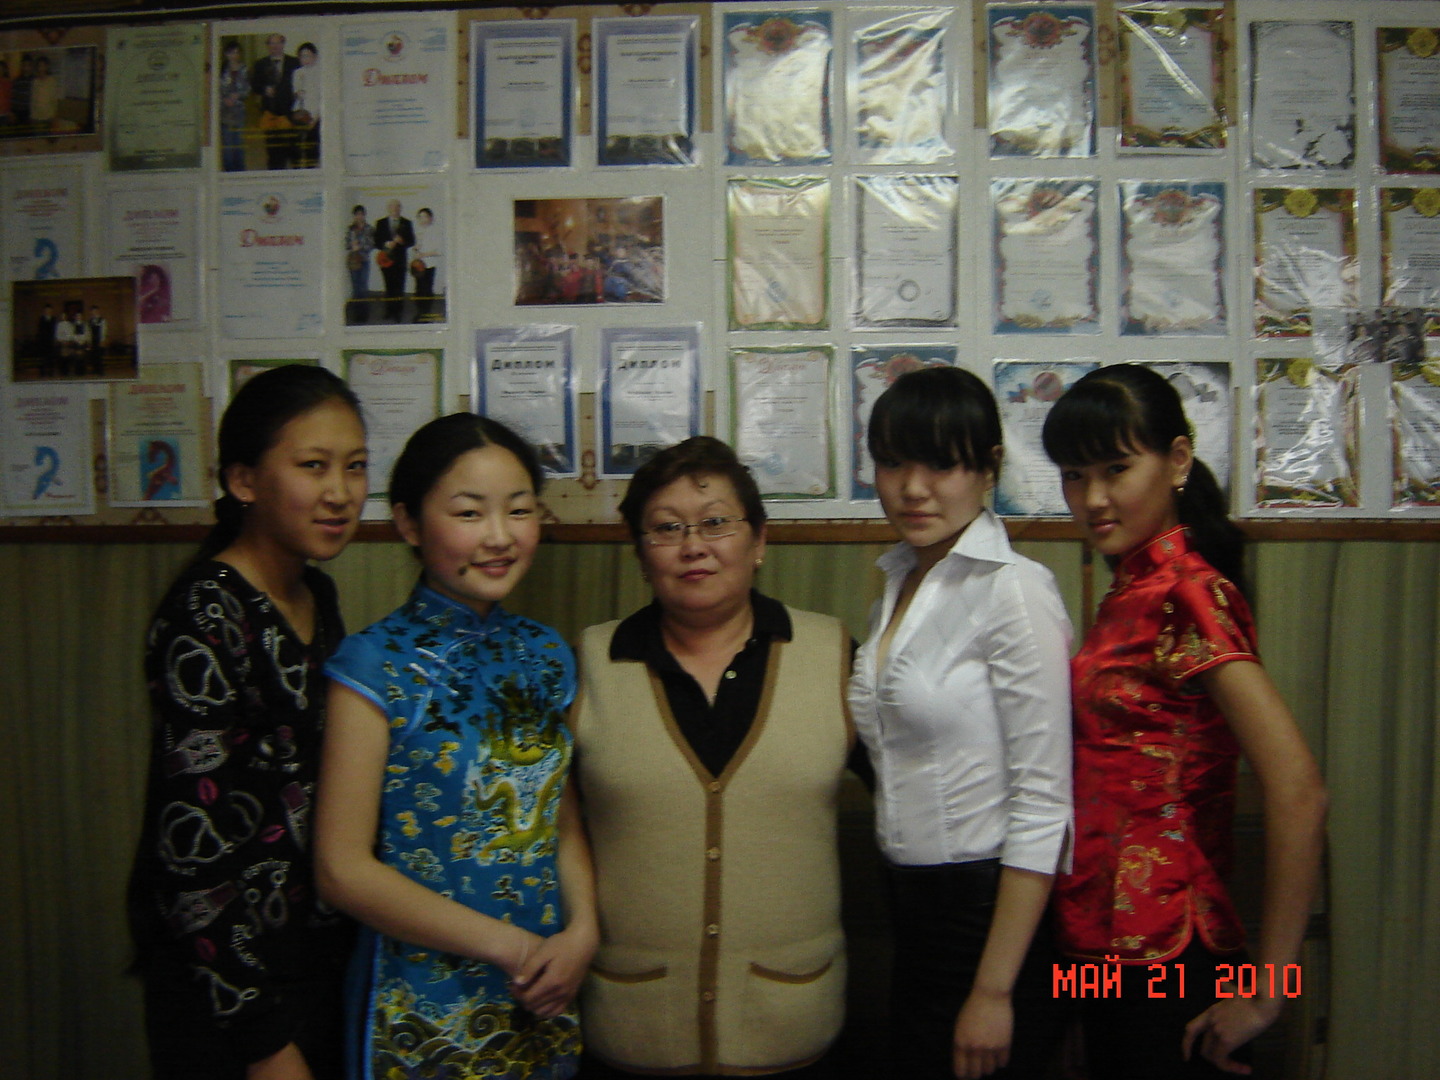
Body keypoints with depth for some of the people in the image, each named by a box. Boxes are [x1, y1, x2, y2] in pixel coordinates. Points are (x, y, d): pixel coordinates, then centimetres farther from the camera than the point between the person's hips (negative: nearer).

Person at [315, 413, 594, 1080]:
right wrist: (510, 946, -14)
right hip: (424, 1013, -4)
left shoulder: (546, 653, 2)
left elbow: (563, 820, 8)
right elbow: (344, 870, -14)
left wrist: (581, 931, -9)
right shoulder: (374, 667, -13)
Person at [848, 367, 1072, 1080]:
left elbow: (1043, 801, -18)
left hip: (992, 910, -7)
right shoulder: (899, 583, 7)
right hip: (912, 906, 7)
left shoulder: (1013, 590, -17)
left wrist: (995, 989, -18)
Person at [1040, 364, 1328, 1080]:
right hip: (1107, 940, 8)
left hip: (1159, 956, -8)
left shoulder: (1184, 592, -19)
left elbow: (1297, 791, -27)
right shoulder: (1132, 589, 8)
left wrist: (1263, 992, -21)